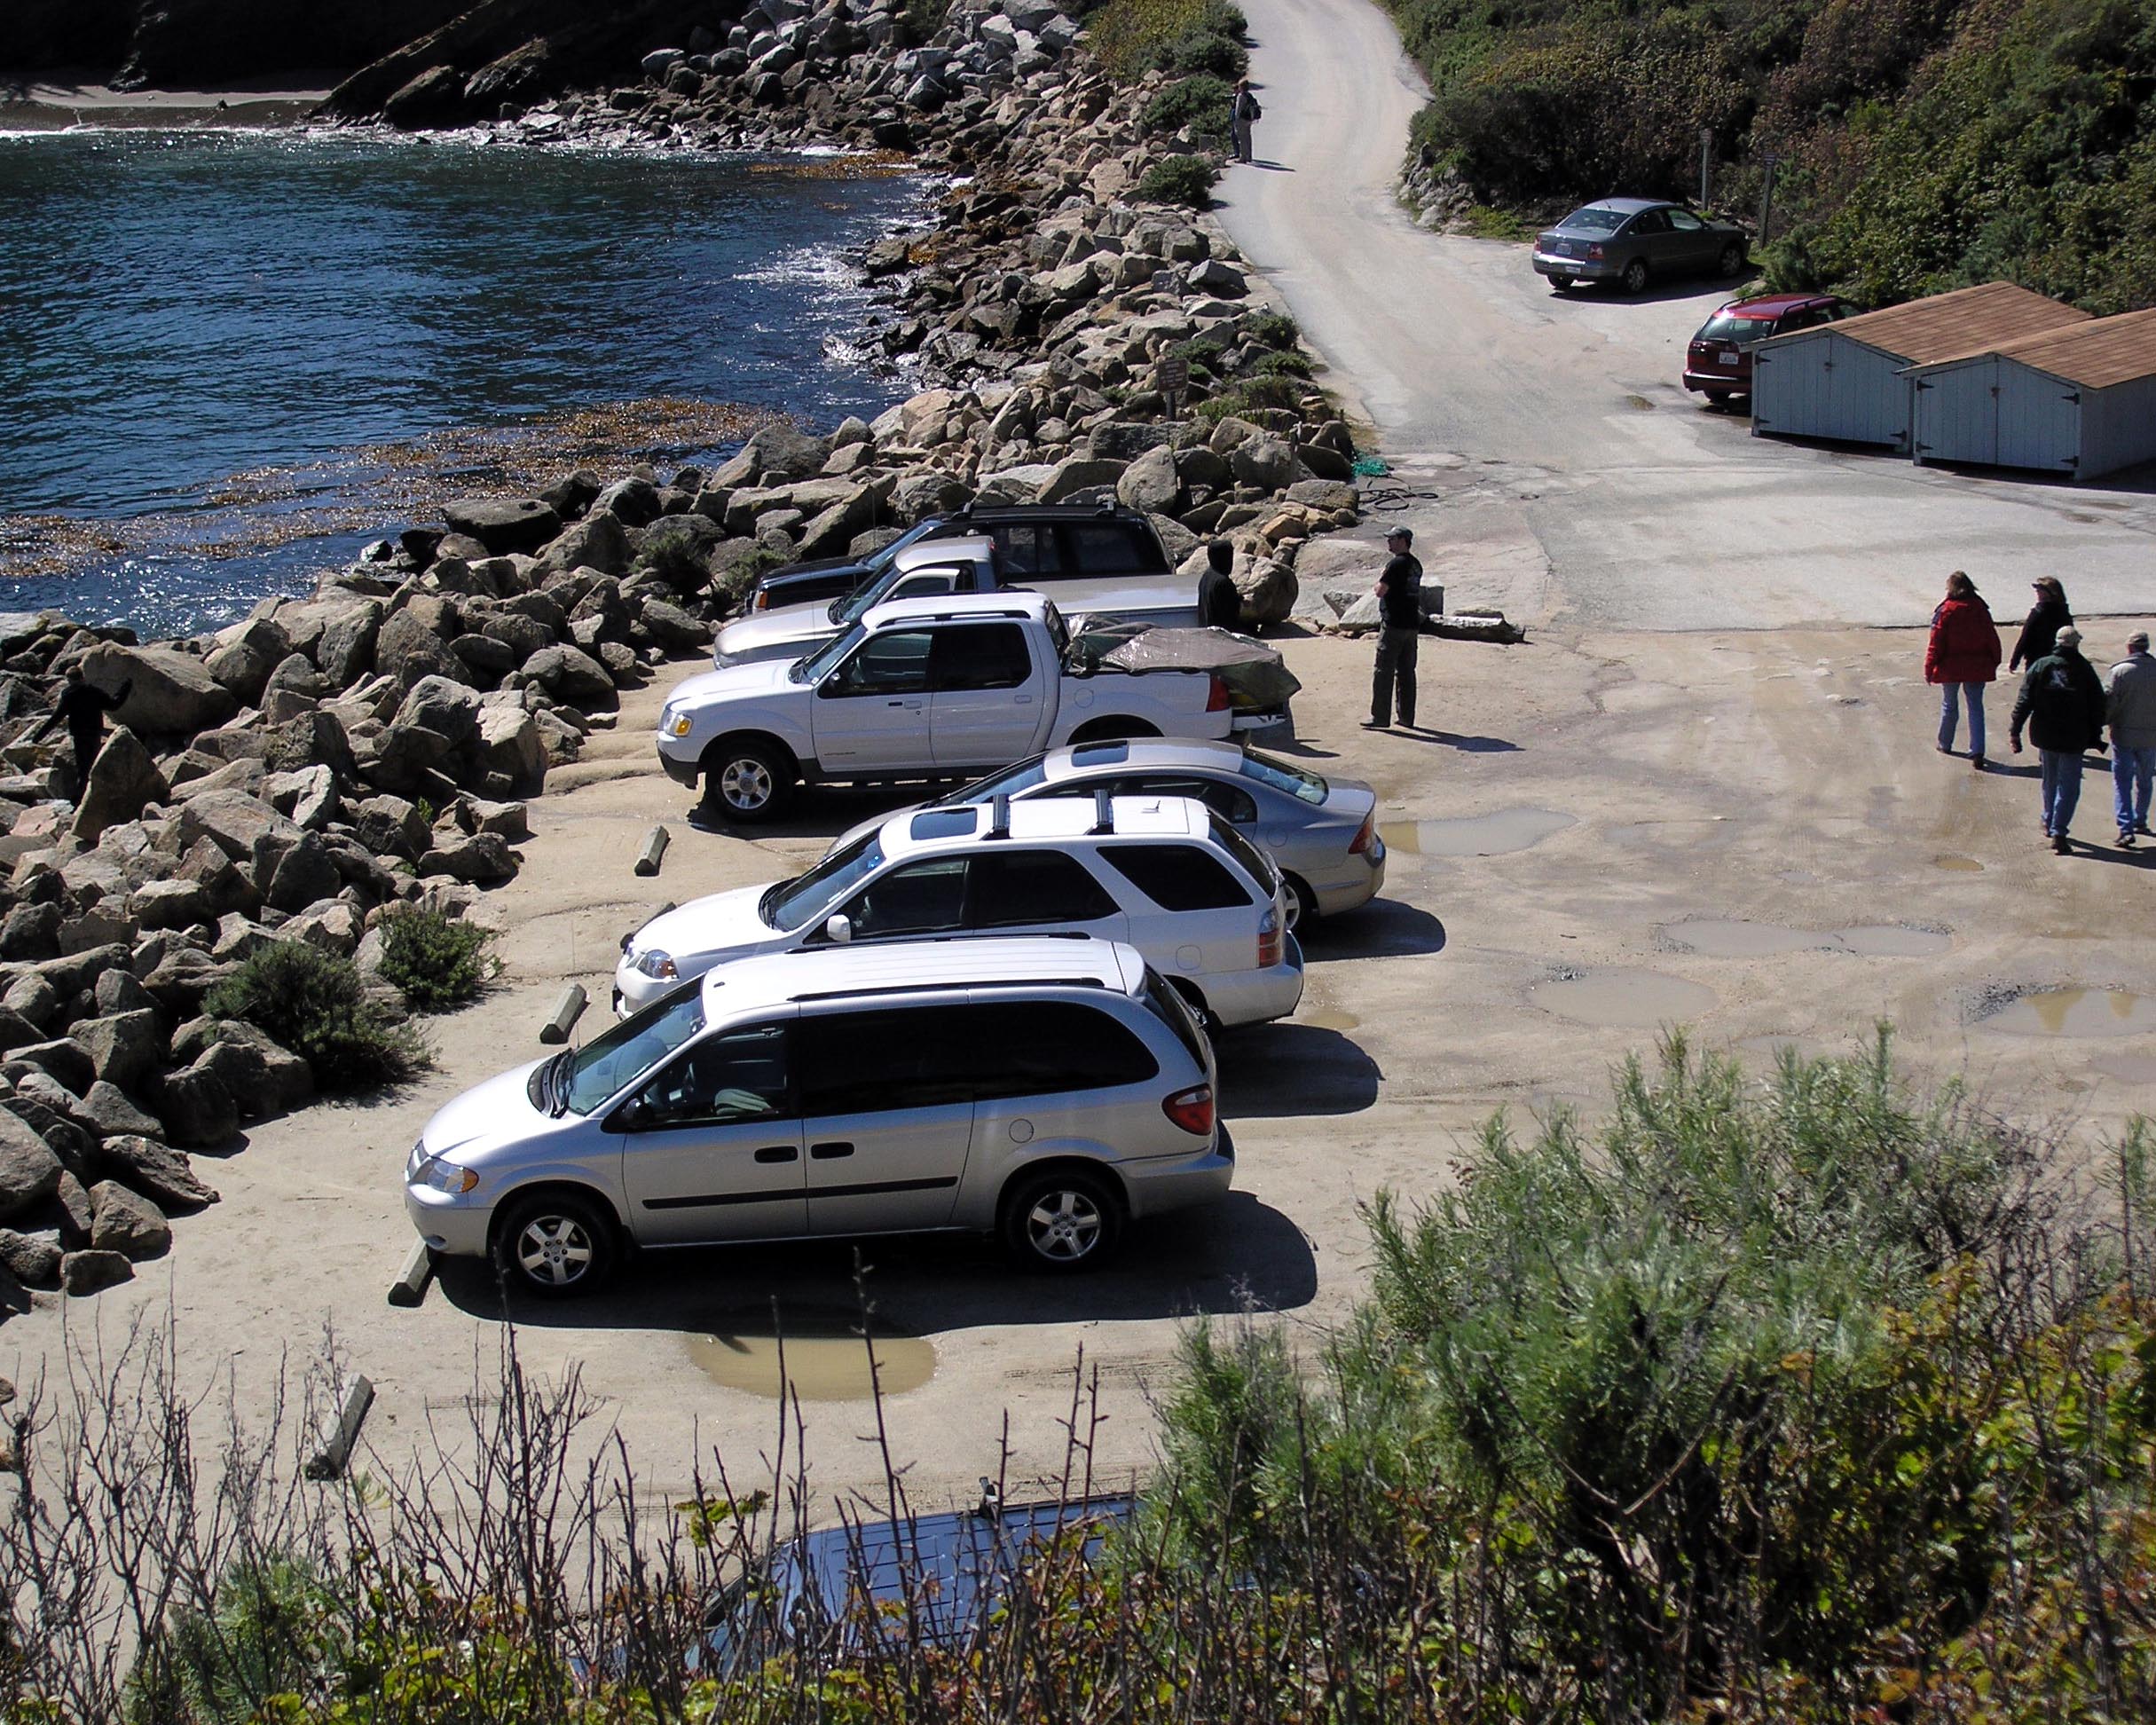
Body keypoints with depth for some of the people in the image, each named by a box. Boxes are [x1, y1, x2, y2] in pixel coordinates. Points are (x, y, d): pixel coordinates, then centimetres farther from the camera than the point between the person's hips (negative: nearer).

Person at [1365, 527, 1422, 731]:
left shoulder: (1396, 564, -15)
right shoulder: (1415, 565, 13)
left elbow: (1380, 591, -17)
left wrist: (1380, 580, 2)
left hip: (1393, 625, -8)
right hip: (1412, 624, 8)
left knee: (1384, 672, -4)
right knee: (1407, 672, 11)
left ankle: (1380, 717, -5)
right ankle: (1407, 718, 13)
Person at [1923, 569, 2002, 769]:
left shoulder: (1945, 611, -13)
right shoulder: (1980, 610, -4)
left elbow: (1935, 643, -11)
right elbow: (1992, 639, 2)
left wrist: (1929, 669, -4)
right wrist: (1994, 663, 14)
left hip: (1950, 668, -2)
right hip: (1977, 668, 2)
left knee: (1949, 706, 16)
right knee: (1976, 708, 5)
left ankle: (1945, 745, 31)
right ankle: (1977, 752, -4)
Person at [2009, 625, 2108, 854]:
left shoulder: (2041, 666, -3)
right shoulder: (2085, 670, -6)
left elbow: (2024, 701, -5)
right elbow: (2097, 706, -1)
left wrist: (2015, 730, -1)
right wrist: (2095, 736, 9)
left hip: (2045, 734, 3)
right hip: (2074, 738, -2)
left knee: (2050, 780, 22)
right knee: (2068, 786, 1)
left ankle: (2049, 823, 34)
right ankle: (2058, 832, -10)